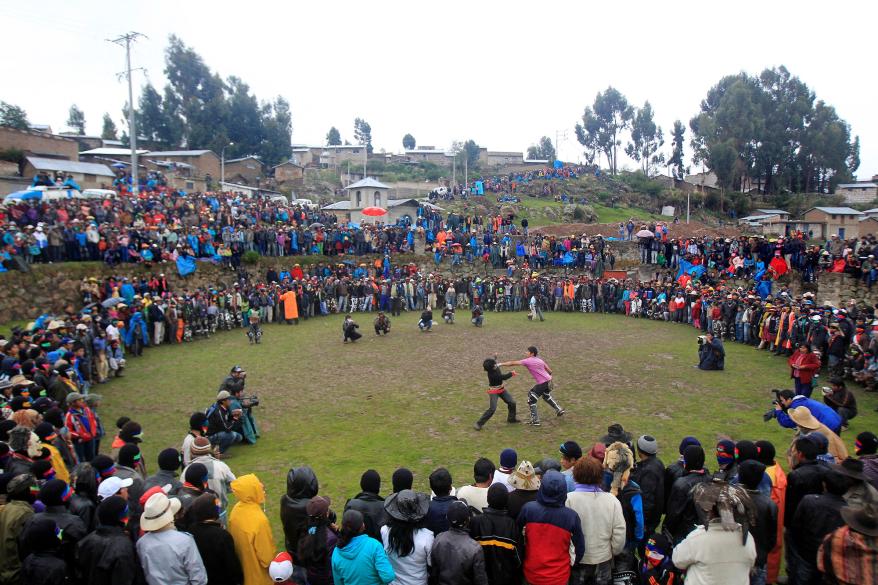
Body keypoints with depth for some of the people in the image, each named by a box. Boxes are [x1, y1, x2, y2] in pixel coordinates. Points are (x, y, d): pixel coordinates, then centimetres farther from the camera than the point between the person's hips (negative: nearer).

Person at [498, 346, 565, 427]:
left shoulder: (528, 361, -11)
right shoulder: (540, 360, 12)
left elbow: (513, 363, -15)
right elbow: (550, 371, 13)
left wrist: (501, 364, -13)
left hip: (542, 384, -9)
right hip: (548, 381, 9)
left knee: (531, 400, 1)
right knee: (546, 396, 34)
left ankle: (535, 421, 1)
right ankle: (559, 410, 44)